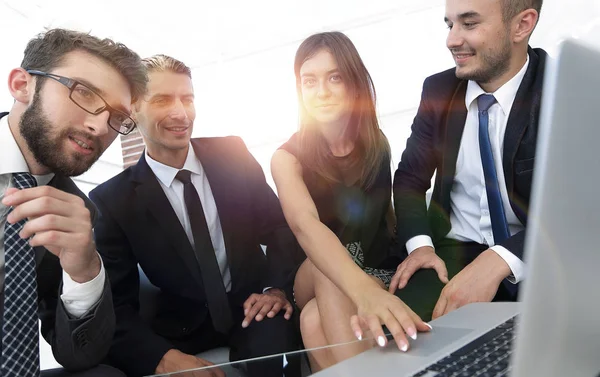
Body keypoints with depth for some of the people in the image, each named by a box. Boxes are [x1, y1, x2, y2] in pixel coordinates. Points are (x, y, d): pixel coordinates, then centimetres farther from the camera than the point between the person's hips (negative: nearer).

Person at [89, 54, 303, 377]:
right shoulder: (112, 201, -7)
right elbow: (115, 305, -8)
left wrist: (277, 287, -15)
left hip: (252, 306, 0)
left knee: (272, 341, -33)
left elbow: (280, 225, 3)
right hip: (183, 328, 1)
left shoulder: (232, 154, -2)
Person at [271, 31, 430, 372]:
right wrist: (364, 291, -53)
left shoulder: (376, 144, -3)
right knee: (328, 272, -36)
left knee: (316, 321, -32)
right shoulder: (288, 157, -14)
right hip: (313, 280, 0)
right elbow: (306, 226, -34)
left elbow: (383, 216, 5)